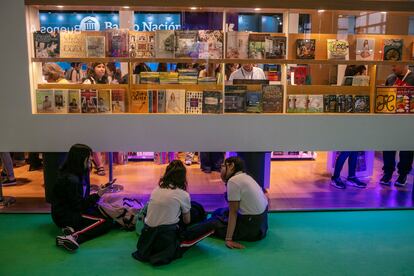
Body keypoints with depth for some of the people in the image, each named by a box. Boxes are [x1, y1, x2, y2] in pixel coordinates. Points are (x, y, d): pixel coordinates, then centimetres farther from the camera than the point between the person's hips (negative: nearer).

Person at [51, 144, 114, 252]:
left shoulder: (77, 174, 6)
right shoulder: (70, 179, -24)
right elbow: (79, 205, -20)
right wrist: (98, 195, -18)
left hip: (73, 211, 10)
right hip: (65, 217, -10)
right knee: (106, 221, -17)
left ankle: (74, 229, -10)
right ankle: (74, 237, -32)